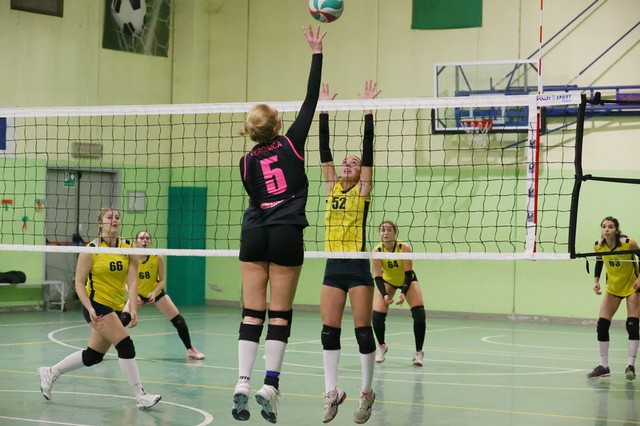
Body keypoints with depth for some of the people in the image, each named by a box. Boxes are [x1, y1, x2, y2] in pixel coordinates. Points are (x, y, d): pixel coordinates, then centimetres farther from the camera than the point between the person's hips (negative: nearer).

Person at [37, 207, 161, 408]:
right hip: (96, 303, -6)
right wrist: (90, 309, -21)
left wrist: (133, 309, -21)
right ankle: (141, 396, -11)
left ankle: (50, 373, 32)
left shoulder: (128, 248, 0)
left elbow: (132, 281, -7)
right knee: (125, 344, -17)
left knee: (94, 356, 13)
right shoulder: (91, 250, -10)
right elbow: (79, 282, -9)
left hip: (115, 307, 6)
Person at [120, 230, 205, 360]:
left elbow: (162, 280, -11)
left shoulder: (157, 258, -19)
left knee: (179, 321, -4)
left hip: (156, 292, 1)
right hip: (138, 293, -1)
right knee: (122, 320, -20)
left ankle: (190, 350, 14)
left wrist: (154, 292, -29)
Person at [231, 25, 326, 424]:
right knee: (280, 316, 0)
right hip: (287, 235, -3)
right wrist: (317, 53, 7)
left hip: (254, 234, 3)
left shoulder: (247, 161, 7)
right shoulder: (292, 144, 0)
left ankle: (243, 386, -7)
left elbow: (256, 200, 13)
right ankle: (270, 387, -6)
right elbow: (311, 99, 3)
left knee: (252, 314, 3)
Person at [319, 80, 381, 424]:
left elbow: (368, 148, -6)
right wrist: (324, 111, 6)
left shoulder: (363, 190, 1)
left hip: (358, 266, -5)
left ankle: (367, 393, 7)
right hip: (333, 266, 5)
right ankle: (332, 392, 8)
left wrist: (368, 111, -10)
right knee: (329, 331, 2)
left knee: (362, 330, -2)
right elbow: (324, 149, 9)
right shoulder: (333, 187, 12)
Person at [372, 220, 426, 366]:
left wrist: (404, 293, -38)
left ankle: (419, 353, -4)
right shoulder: (377, 251, -25)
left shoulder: (404, 248, -30)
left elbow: (408, 273, -26)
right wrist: (384, 295, -35)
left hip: (407, 280, -1)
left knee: (419, 314, -19)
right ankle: (381, 346, 14)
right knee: (377, 315, -15)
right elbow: (378, 277, -21)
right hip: (388, 281, 1)